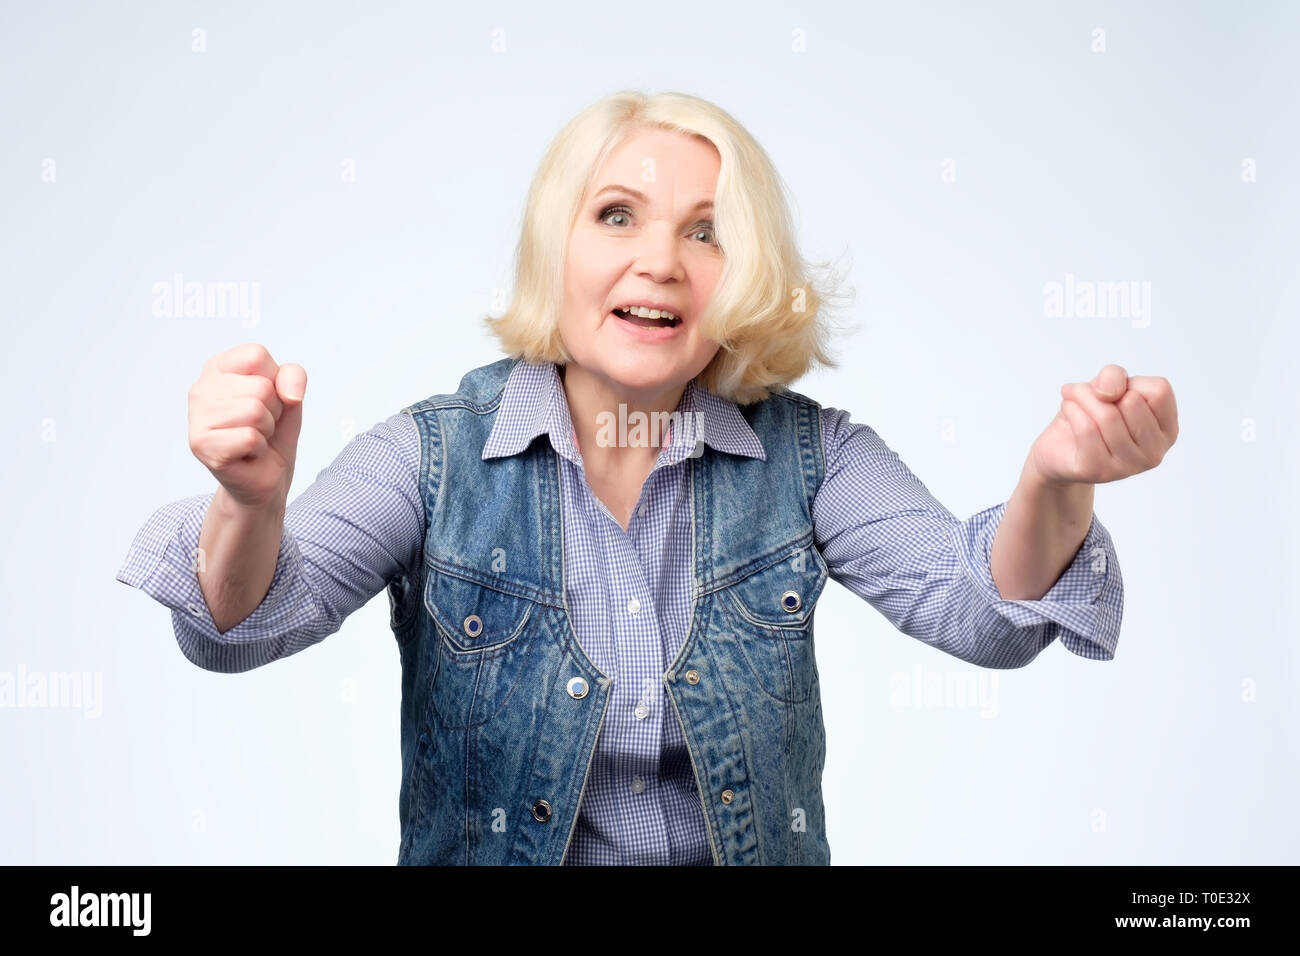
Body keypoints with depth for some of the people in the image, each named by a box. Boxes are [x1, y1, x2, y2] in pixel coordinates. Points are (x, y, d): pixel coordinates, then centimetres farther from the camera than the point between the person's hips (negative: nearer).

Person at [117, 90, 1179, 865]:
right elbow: (246, 621, -17)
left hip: (753, 852, 1)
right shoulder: (436, 453, -6)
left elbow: (978, 609, -13)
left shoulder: (804, 454, -2)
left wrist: (1053, 480, -34)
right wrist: (253, 498, -39)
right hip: (485, 853, 0)